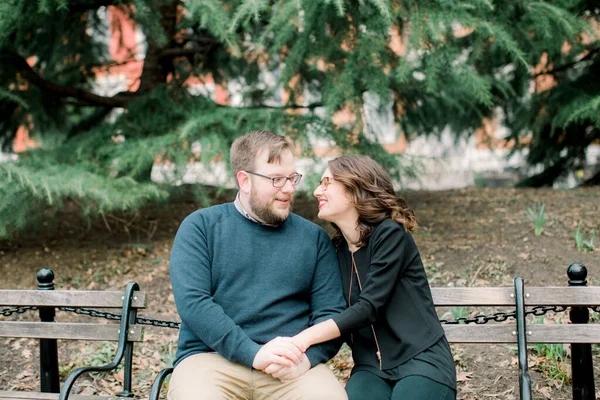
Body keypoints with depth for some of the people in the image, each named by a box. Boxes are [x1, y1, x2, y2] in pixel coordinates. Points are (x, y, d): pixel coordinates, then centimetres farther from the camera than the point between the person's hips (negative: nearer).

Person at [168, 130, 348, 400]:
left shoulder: (314, 237, 13)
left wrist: (307, 357, -13)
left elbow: (331, 312, 8)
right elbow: (191, 301, -6)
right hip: (212, 358, -1)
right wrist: (253, 353, -16)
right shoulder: (200, 226, 7)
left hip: (291, 367, 1)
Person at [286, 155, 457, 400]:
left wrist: (306, 338, -26)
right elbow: (334, 313, 9)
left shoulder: (390, 234, -9)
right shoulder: (336, 249, 11)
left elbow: (369, 307, -17)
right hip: (371, 367, 4)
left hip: (420, 360, -4)